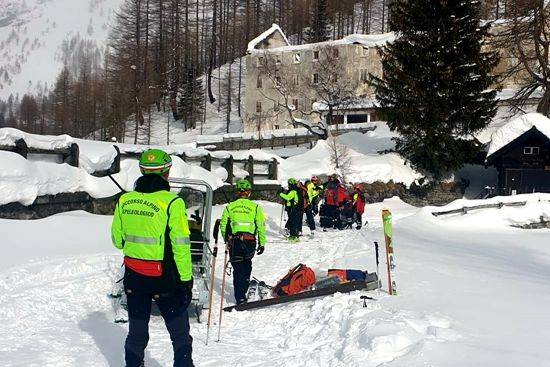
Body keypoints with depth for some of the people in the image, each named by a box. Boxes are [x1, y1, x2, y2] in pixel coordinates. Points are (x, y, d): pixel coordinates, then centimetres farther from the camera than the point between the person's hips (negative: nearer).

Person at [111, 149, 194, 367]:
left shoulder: (125, 200, -1)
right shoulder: (172, 202, -16)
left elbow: (117, 240, 8)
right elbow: (181, 246, -15)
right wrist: (186, 279, -8)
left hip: (133, 276, 5)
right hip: (163, 276, -4)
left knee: (136, 332, 17)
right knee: (180, 333, 11)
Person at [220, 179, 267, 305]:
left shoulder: (230, 207, 5)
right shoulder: (255, 207, 0)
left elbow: (223, 225, 8)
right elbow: (261, 226, -2)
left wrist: (227, 240, 21)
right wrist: (262, 243, 5)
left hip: (234, 242, 0)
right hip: (250, 241, 0)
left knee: (238, 269, 6)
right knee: (246, 266, 22)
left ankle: (240, 297, 0)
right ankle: (243, 288, 23)